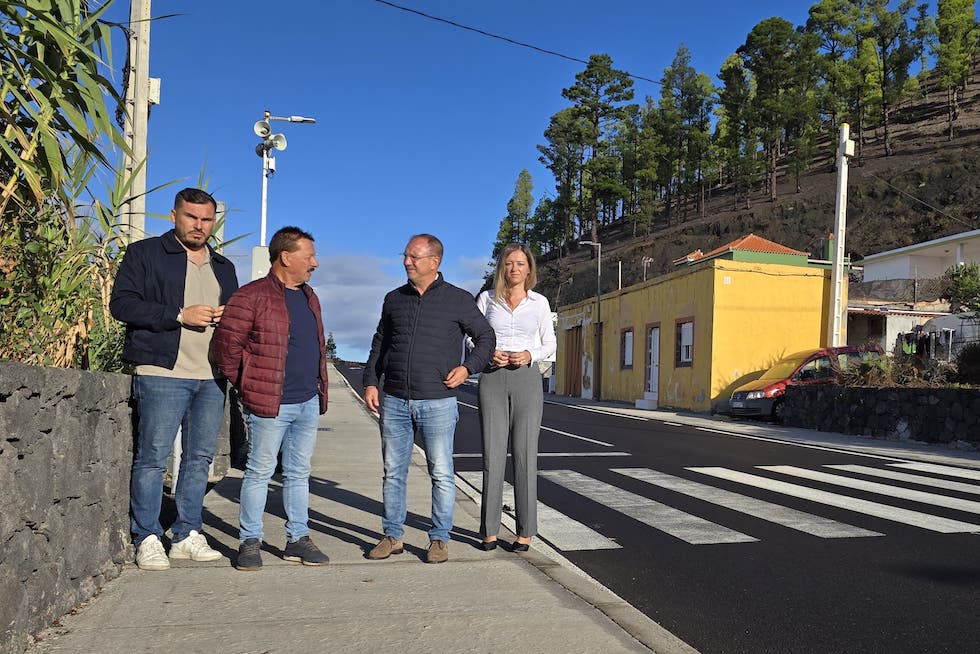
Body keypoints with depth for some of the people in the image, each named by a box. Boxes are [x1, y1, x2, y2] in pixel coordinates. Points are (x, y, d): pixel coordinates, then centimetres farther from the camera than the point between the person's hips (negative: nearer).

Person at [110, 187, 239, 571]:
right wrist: (180, 315, -15)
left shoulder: (224, 268, 21)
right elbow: (122, 304, -7)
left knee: (200, 457, 8)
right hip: (162, 372, -6)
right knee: (152, 456, -4)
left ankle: (187, 535, 17)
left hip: (212, 377, 6)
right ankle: (147, 539, 6)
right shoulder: (145, 253, 3)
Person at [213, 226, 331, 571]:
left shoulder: (309, 297, 16)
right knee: (260, 472, 2)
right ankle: (250, 542, 13)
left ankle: (298, 539, 21)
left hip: (308, 402, 7)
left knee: (299, 473, 12)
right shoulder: (252, 296, -9)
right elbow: (227, 344, -10)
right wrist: (247, 386, -4)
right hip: (270, 404, -7)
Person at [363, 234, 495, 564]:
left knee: (441, 474, 1)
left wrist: (467, 367, -6)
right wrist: (370, 382, 8)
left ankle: (439, 539, 12)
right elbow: (379, 344, 18)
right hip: (394, 401, 4)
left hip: (437, 402, -3)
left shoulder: (458, 300, 1)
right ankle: (393, 535, 19)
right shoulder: (394, 299, 12)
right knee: (393, 472, 8)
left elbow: (486, 336, 8)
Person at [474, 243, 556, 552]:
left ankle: (525, 532, 5)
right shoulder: (487, 298, 6)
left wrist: (530, 355, -9)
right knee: (493, 454, -1)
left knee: (525, 454, -2)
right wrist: (488, 353, -11)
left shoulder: (539, 302, 7)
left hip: (526, 379, 0)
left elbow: (550, 344, 12)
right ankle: (490, 529, 9)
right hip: (492, 379, 0)